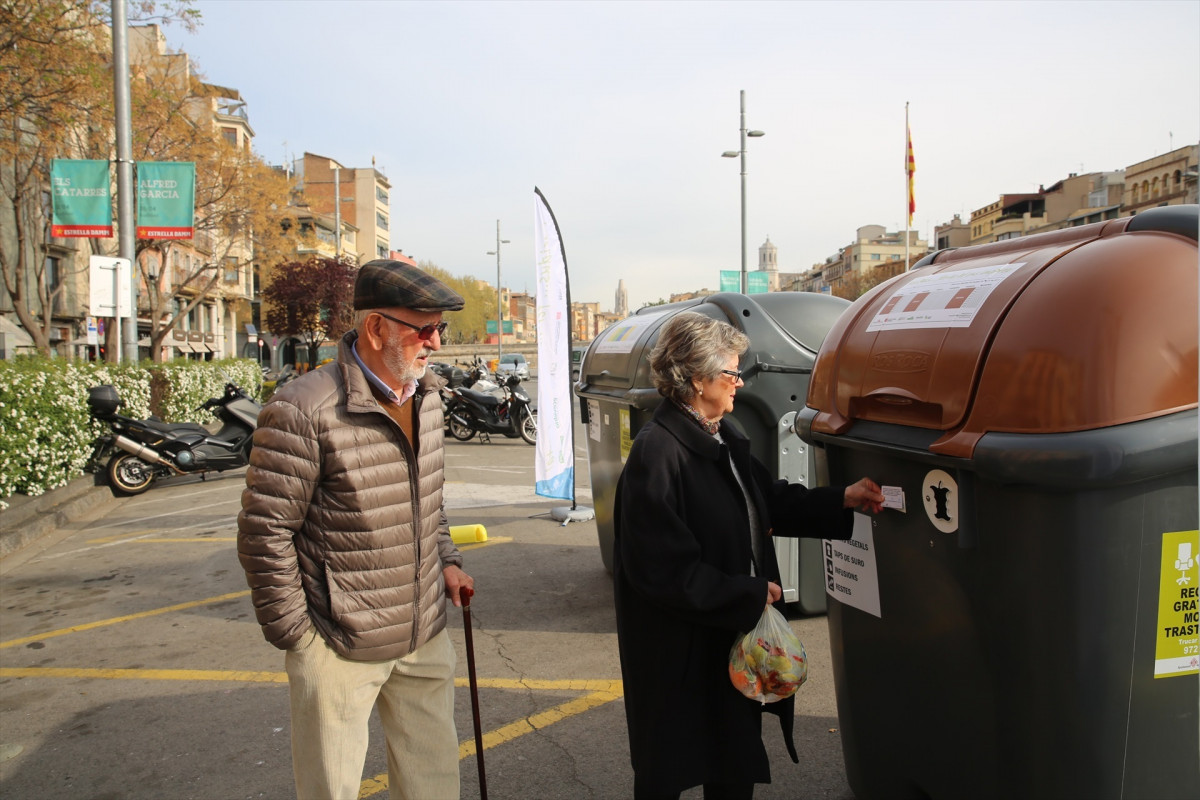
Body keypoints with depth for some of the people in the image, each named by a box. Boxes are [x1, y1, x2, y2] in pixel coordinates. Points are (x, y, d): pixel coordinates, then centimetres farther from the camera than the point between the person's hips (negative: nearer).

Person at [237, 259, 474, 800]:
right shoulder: (305, 410, -21)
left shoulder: (426, 396, 4)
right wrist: (294, 633, -12)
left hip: (425, 635, 6)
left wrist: (446, 560, 9)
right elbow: (264, 531, -16)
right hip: (340, 649, -6)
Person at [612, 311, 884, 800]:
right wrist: (750, 595, -18)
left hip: (733, 636, 8)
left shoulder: (723, 439, 5)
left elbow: (771, 501, 17)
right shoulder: (657, 452, -24)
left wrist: (843, 500, 9)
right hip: (679, 653, -8)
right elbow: (663, 569, -25)